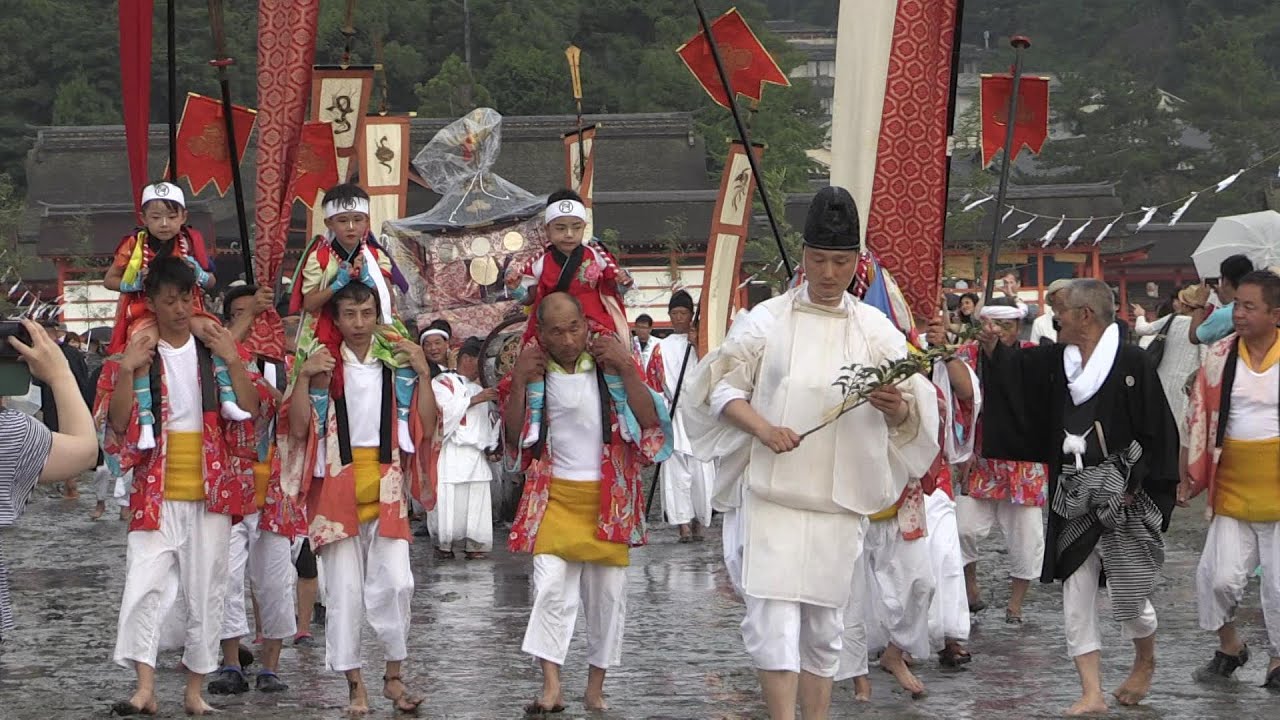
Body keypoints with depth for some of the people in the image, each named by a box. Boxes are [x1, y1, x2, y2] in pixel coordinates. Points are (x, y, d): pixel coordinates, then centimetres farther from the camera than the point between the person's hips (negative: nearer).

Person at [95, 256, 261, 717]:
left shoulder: (216, 349, 6)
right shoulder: (137, 353, 3)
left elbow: (250, 410, -1)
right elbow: (117, 423, -2)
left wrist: (233, 362, -12)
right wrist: (127, 372, -14)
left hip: (211, 491, 1)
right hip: (155, 492, -1)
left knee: (205, 592, 5)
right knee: (144, 583, -14)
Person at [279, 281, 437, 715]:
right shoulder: (323, 364, 3)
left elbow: (426, 427, 1)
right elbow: (298, 428, -4)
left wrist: (423, 373, -7)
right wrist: (303, 377, -13)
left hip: (386, 488, 1)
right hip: (336, 489, -1)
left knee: (396, 583, -10)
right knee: (344, 588, -1)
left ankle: (394, 675, 5)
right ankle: (355, 682, 7)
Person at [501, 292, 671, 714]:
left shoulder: (610, 364, -1)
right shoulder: (533, 369, 1)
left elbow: (651, 421, -8)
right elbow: (513, 435, 1)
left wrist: (626, 369, -18)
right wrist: (518, 384, -12)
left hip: (609, 498, 1)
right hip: (555, 496, -1)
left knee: (607, 592, 6)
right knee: (551, 585, -15)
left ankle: (596, 687, 19)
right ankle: (551, 687, -16)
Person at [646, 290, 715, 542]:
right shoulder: (661, 348, 13)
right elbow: (653, 384, 14)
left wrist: (697, 345, -10)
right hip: (671, 415, 1)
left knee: (701, 469, -5)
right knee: (675, 469, -6)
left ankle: (699, 521, 6)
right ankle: (683, 523, -7)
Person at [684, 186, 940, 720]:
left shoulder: (875, 330, 7)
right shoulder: (768, 320, 2)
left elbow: (914, 409, 4)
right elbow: (722, 385, 0)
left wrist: (896, 408, -20)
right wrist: (762, 428, -18)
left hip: (838, 498, 2)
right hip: (768, 494, -2)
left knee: (823, 623, 9)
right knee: (773, 615, -11)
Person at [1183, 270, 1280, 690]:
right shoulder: (1220, 356, 1)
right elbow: (1199, 418, 8)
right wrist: (1192, 475, 5)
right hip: (1231, 488, 2)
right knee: (1219, 576, -5)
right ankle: (1229, 645, 21)